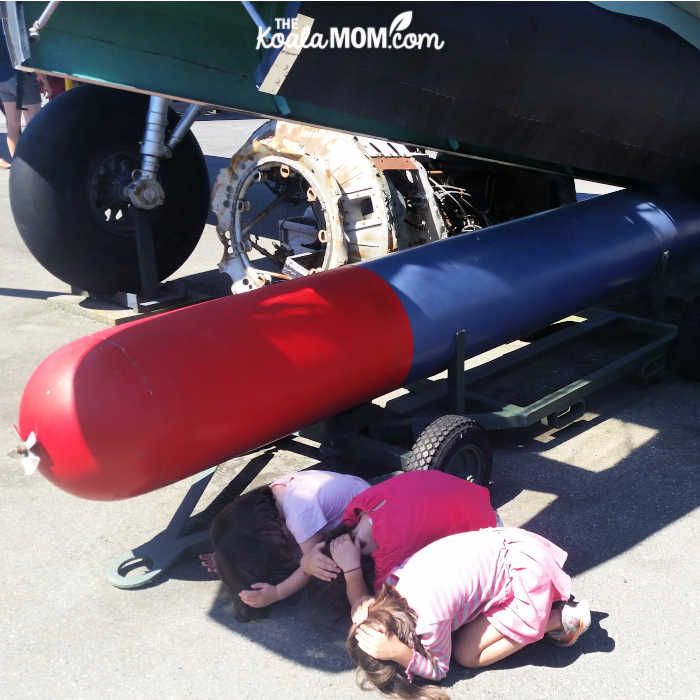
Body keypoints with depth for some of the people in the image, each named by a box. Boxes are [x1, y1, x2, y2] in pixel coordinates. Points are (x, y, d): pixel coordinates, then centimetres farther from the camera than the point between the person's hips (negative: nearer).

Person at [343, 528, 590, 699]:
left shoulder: (430, 620, -26)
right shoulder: (394, 580, -6)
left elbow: (438, 670, -8)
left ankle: (562, 619, 1)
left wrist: (399, 653, -27)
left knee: (466, 654, -3)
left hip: (527, 575, -8)